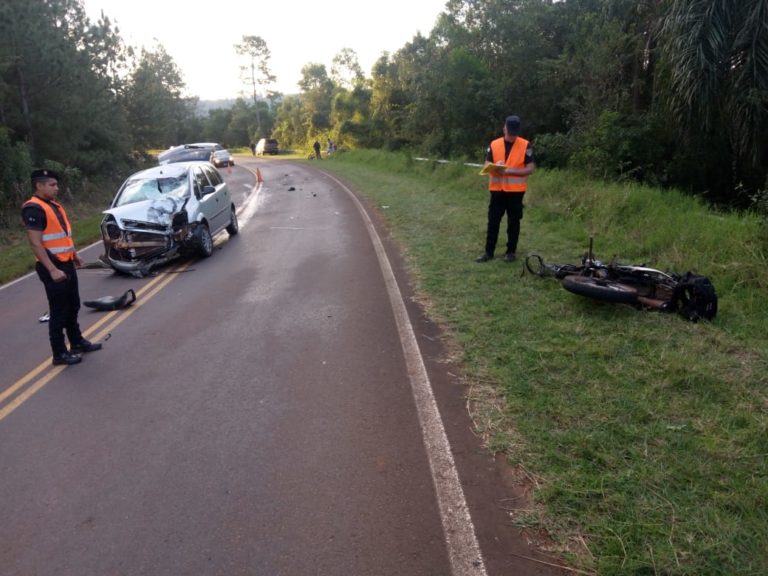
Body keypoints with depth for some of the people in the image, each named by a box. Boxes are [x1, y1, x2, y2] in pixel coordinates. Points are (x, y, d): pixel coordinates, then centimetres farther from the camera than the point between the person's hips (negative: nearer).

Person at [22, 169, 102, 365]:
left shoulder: (53, 205, 12)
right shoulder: (34, 209, -18)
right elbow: (36, 244, -23)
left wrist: (73, 254, 23)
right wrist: (52, 270, -26)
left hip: (67, 264, 9)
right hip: (53, 268, -9)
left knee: (72, 307, 19)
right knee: (58, 312, -2)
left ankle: (77, 342, 32)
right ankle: (60, 353, 8)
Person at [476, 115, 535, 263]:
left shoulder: (525, 145, -4)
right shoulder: (494, 144, 4)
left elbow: (530, 168, -6)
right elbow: (487, 166, 7)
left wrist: (511, 171, -18)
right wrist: (495, 167, -16)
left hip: (515, 190, -2)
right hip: (497, 189, 2)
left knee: (513, 222, 6)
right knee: (493, 221, 4)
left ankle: (511, 252, 17)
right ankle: (488, 252, 12)